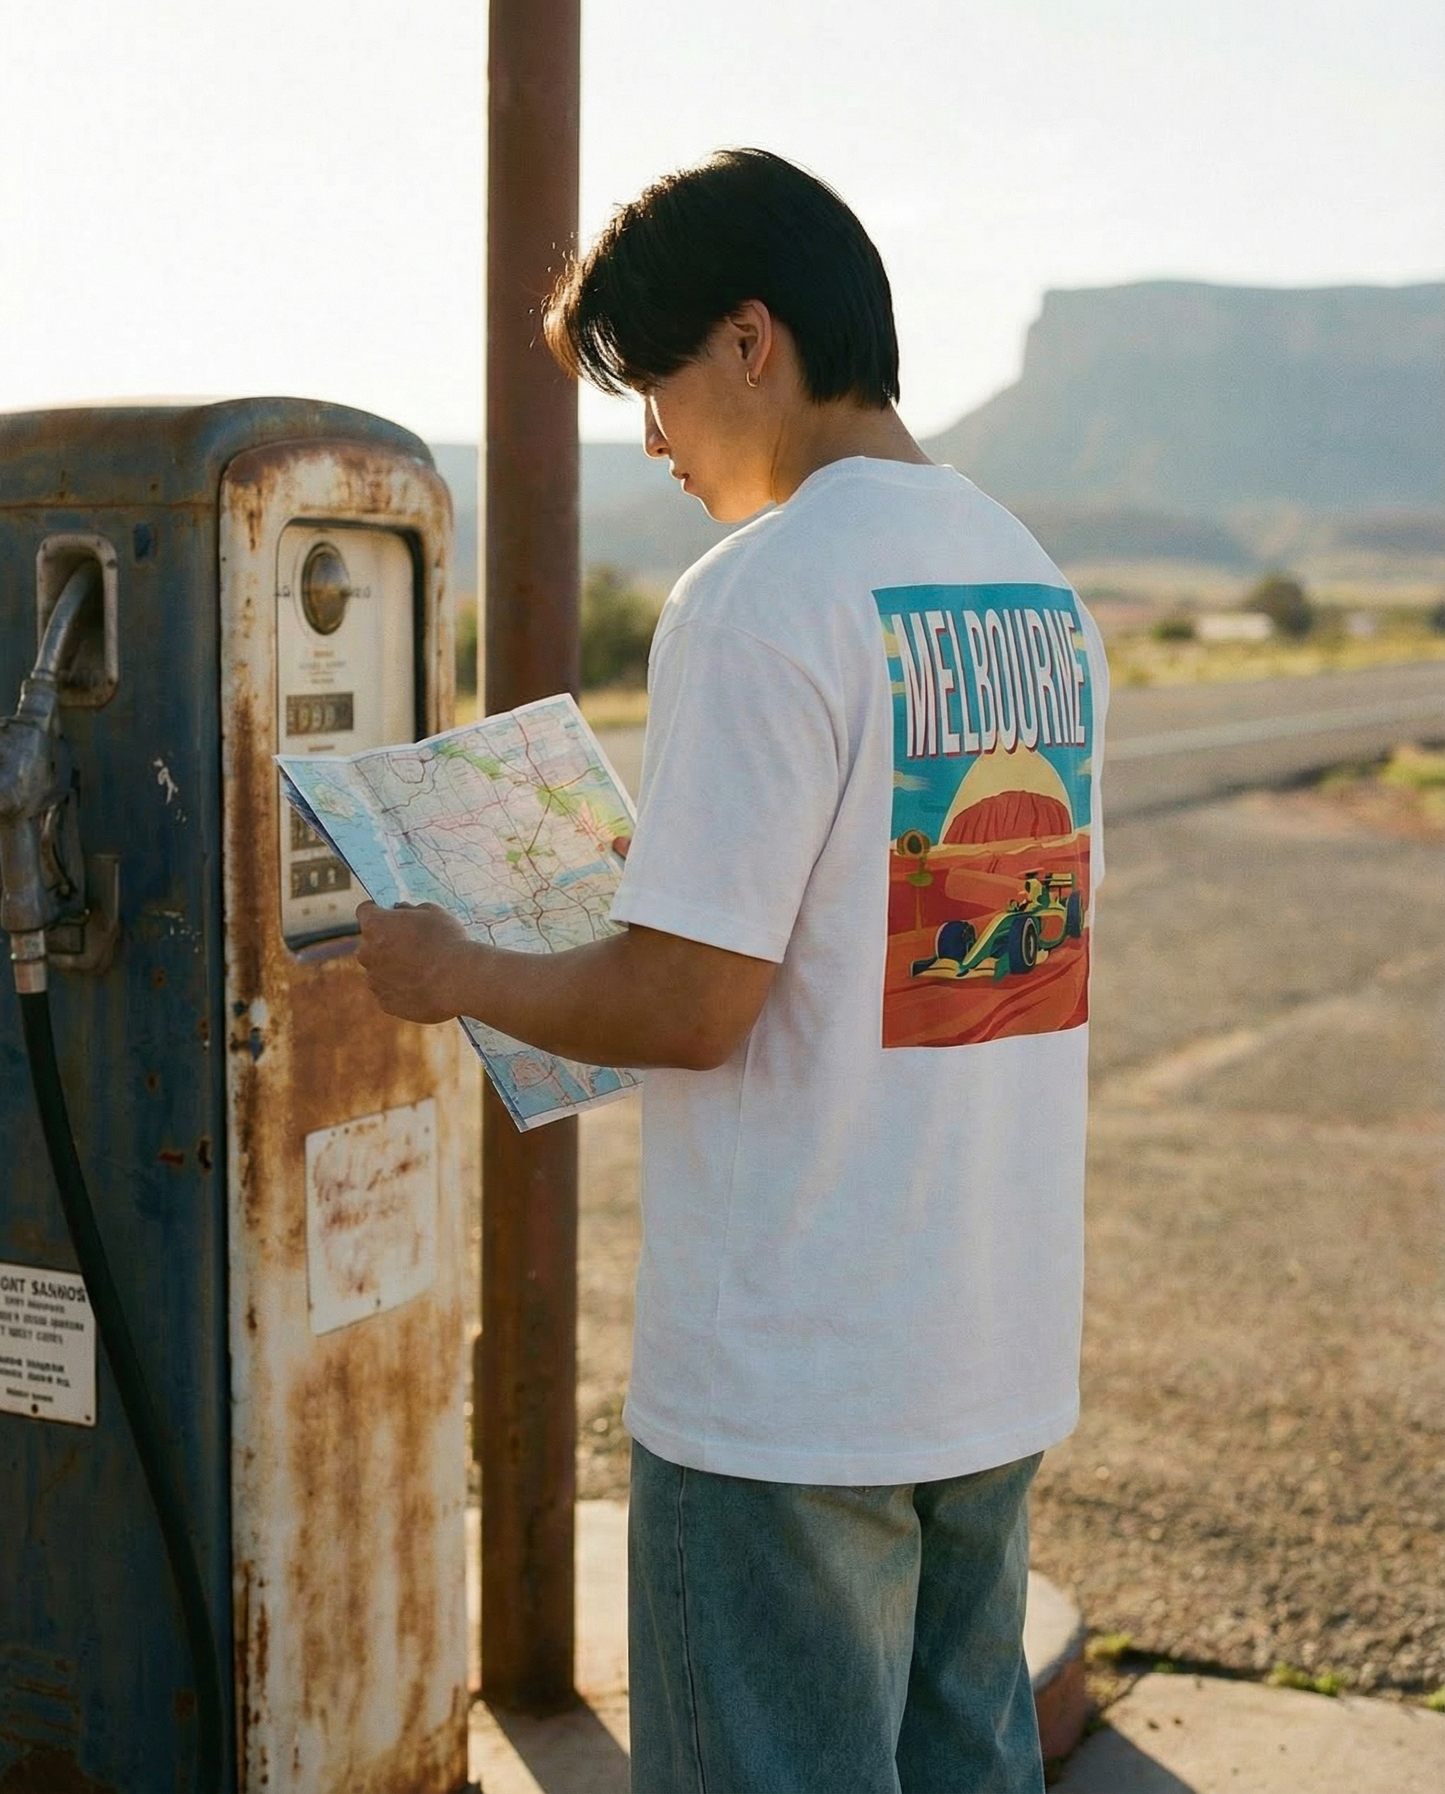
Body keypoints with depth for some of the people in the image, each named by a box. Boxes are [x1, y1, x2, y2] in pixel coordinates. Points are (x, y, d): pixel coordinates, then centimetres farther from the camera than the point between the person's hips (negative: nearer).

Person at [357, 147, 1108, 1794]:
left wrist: (453, 975, -2)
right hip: (1004, 1351, 8)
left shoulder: (758, 598, -17)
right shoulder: (1041, 592, 8)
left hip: (787, 1391, -8)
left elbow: (689, 1007, -19)